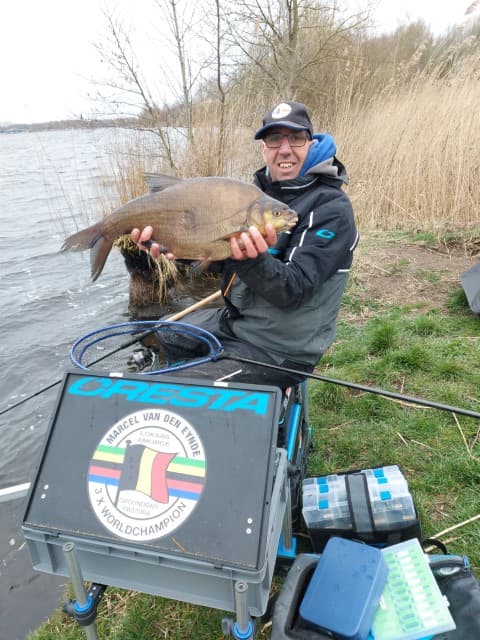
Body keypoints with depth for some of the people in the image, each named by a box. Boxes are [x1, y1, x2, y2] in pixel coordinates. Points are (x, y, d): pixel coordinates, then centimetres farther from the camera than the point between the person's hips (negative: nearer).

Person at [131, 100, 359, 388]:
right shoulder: (261, 189, 5)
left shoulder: (331, 208, -19)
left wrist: (254, 261, -45)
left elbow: (294, 291, -26)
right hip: (233, 319, 8)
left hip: (275, 351, -8)